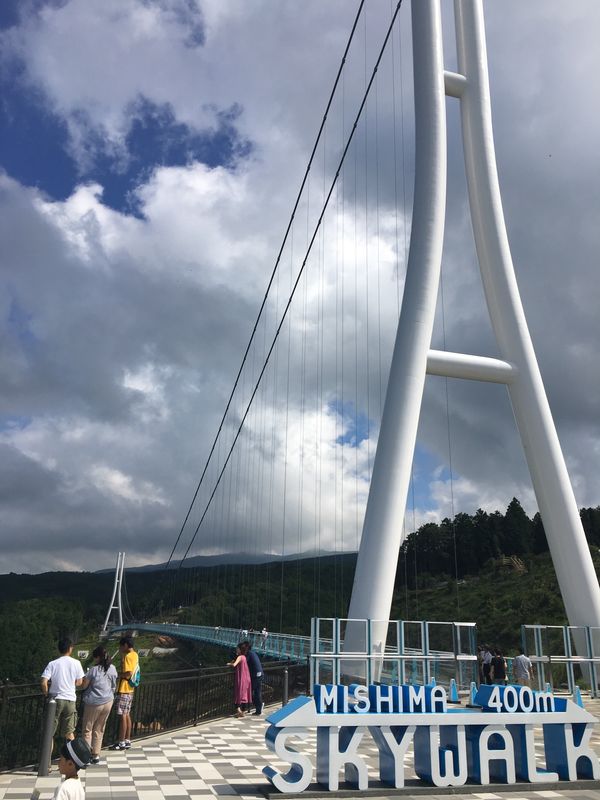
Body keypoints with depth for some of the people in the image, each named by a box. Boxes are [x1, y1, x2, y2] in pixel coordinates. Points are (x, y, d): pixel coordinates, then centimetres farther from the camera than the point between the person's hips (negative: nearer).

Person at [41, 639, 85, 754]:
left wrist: (46, 694, 3)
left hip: (55, 699, -1)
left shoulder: (52, 664, -5)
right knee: (69, 732, 13)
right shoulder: (76, 663, -1)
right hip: (70, 699, 1)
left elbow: (44, 682, -13)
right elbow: (79, 682, 5)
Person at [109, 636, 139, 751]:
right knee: (127, 715, 14)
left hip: (124, 690, -10)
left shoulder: (128, 656, -17)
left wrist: (116, 674, -12)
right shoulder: (135, 655, 12)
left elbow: (128, 674, -24)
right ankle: (127, 741, 19)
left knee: (122, 716, -3)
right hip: (130, 690, 10)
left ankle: (121, 743, 2)